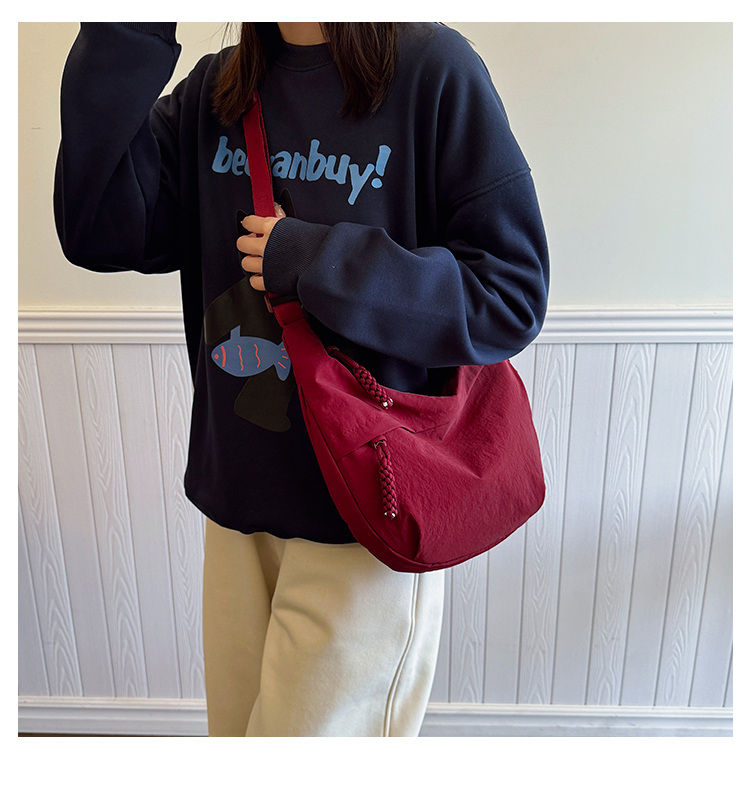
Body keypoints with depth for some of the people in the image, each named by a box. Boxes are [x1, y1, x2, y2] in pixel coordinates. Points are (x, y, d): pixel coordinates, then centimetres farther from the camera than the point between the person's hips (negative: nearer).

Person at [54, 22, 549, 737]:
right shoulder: (213, 90, 6)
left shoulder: (434, 70, -9)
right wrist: (125, 42, -11)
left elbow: (512, 293, -13)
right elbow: (100, 234, -4)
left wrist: (317, 263, -19)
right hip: (238, 493, 6)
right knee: (235, 726, 23)